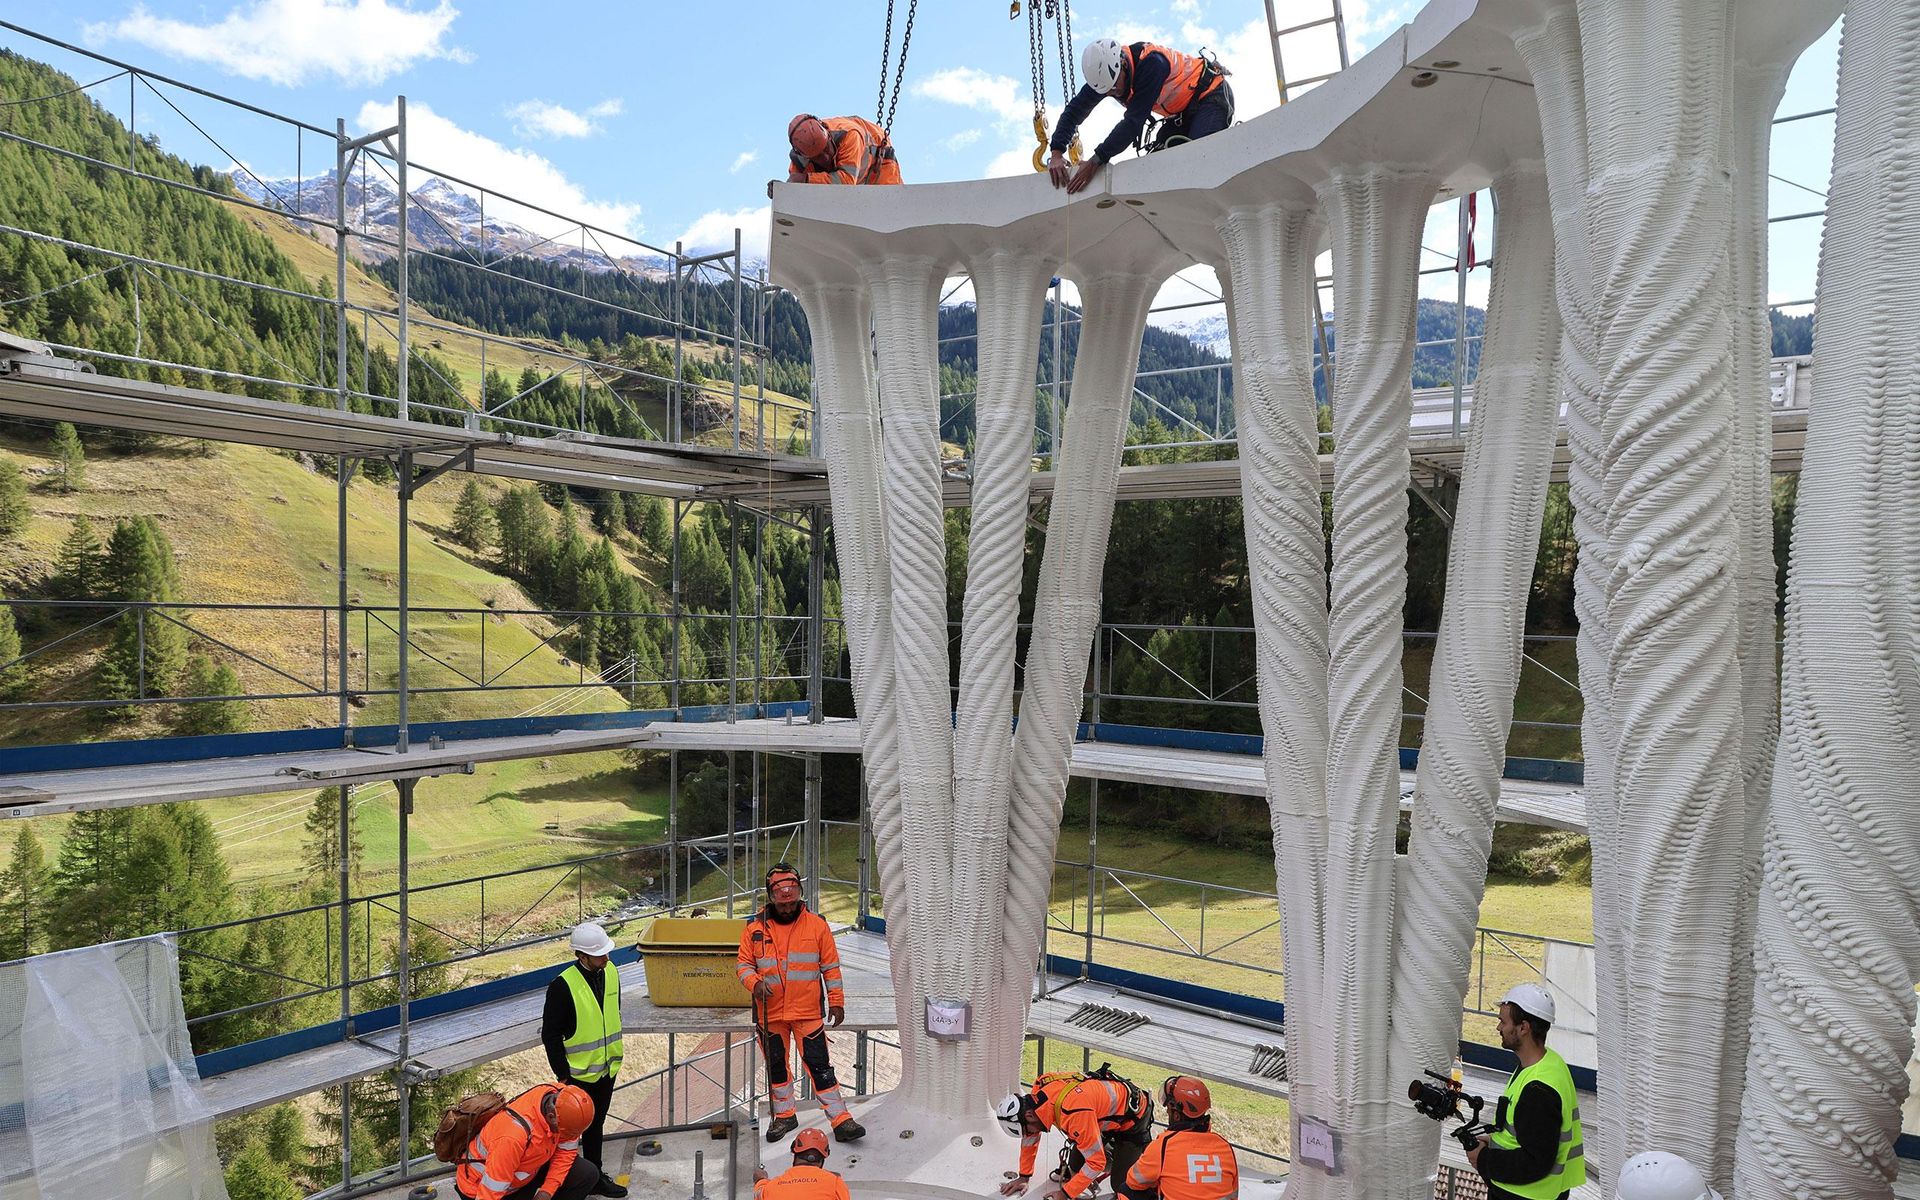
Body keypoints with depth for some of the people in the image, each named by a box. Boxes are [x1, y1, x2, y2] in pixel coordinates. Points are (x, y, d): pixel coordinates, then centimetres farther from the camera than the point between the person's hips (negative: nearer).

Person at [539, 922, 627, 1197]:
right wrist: (562, 1073, -13)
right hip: (578, 1073, -6)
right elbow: (550, 1034, -16)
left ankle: (595, 1175, 34)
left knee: (595, 1125, 20)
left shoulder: (610, 972, -2)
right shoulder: (562, 985, -23)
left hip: (606, 1068, 6)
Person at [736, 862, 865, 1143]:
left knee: (819, 1065, -4)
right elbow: (744, 965, 5)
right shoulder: (756, 929, -1)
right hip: (769, 1012, 2)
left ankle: (840, 1119, 1)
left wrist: (836, 1002, 1)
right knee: (776, 1065, 15)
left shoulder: (816, 925, -2)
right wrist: (754, 982, -15)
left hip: (807, 1011, -2)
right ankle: (785, 1116, 33)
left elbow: (831, 967, 3)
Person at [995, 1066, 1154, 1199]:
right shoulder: (1039, 1088, -16)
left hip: (1134, 1116, -7)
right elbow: (1030, 1138, 2)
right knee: (1075, 1166, 3)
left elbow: (1096, 1162, -31)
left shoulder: (1074, 1112, -40)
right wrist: (1023, 1177, 6)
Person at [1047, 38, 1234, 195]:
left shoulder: (1151, 63, -36)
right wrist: (1056, 154, -28)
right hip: (1181, 110, 8)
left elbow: (1134, 120, -38)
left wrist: (1096, 161, -40)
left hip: (1211, 95, -8)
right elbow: (1075, 109, -12)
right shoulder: (1105, 73, -14)